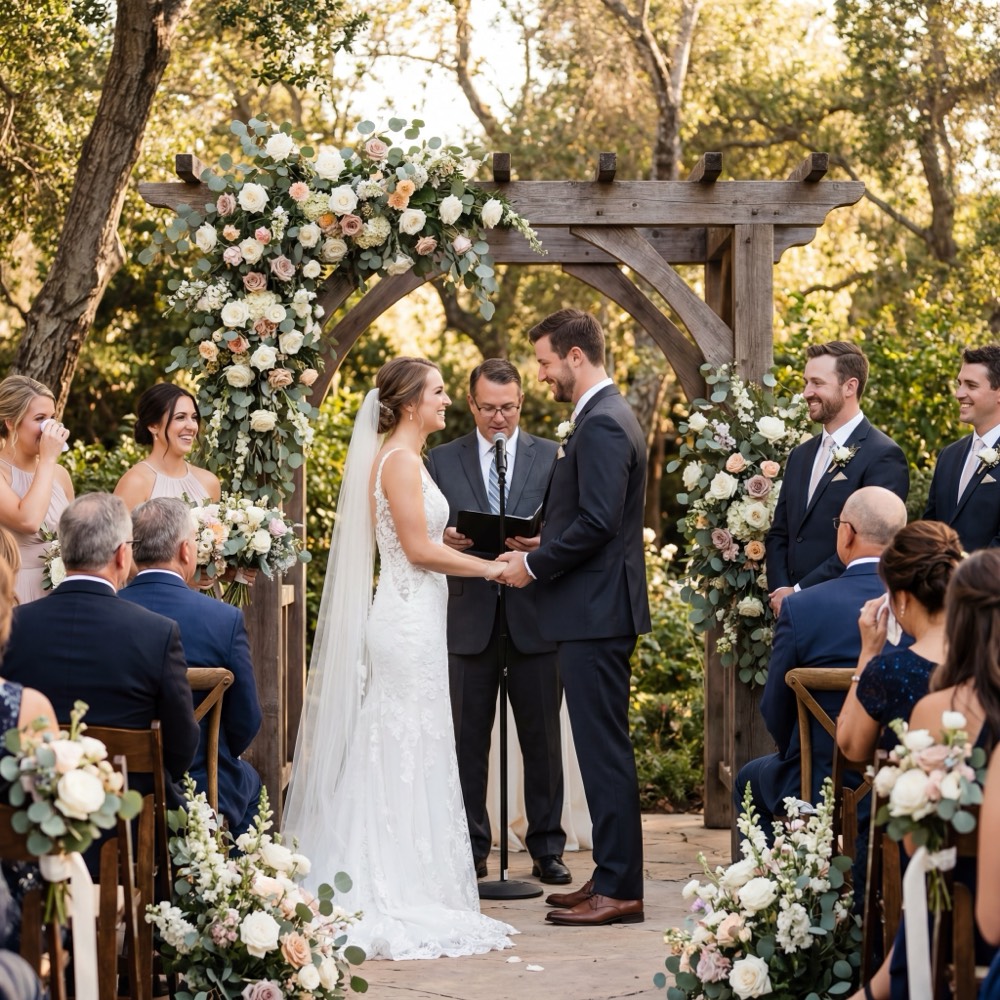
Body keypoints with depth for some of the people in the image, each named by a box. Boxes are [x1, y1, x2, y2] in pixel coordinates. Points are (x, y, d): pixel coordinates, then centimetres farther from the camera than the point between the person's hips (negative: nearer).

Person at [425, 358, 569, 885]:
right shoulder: (442, 460, 9)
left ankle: (547, 849, 10)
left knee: (543, 739, 3)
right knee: (467, 738, 4)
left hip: (534, 618, 0)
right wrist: (445, 541, -13)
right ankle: (471, 848, 11)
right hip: (469, 618, 1)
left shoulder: (552, 456, 7)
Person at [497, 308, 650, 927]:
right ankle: (613, 878, 19)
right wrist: (540, 550, 12)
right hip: (598, 610, 11)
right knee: (604, 748, 13)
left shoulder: (602, 424, -16)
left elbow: (597, 523, -23)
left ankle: (619, 889, -4)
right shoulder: (607, 416, 17)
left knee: (604, 749, -7)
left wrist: (534, 567, -13)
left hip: (595, 613, -11)